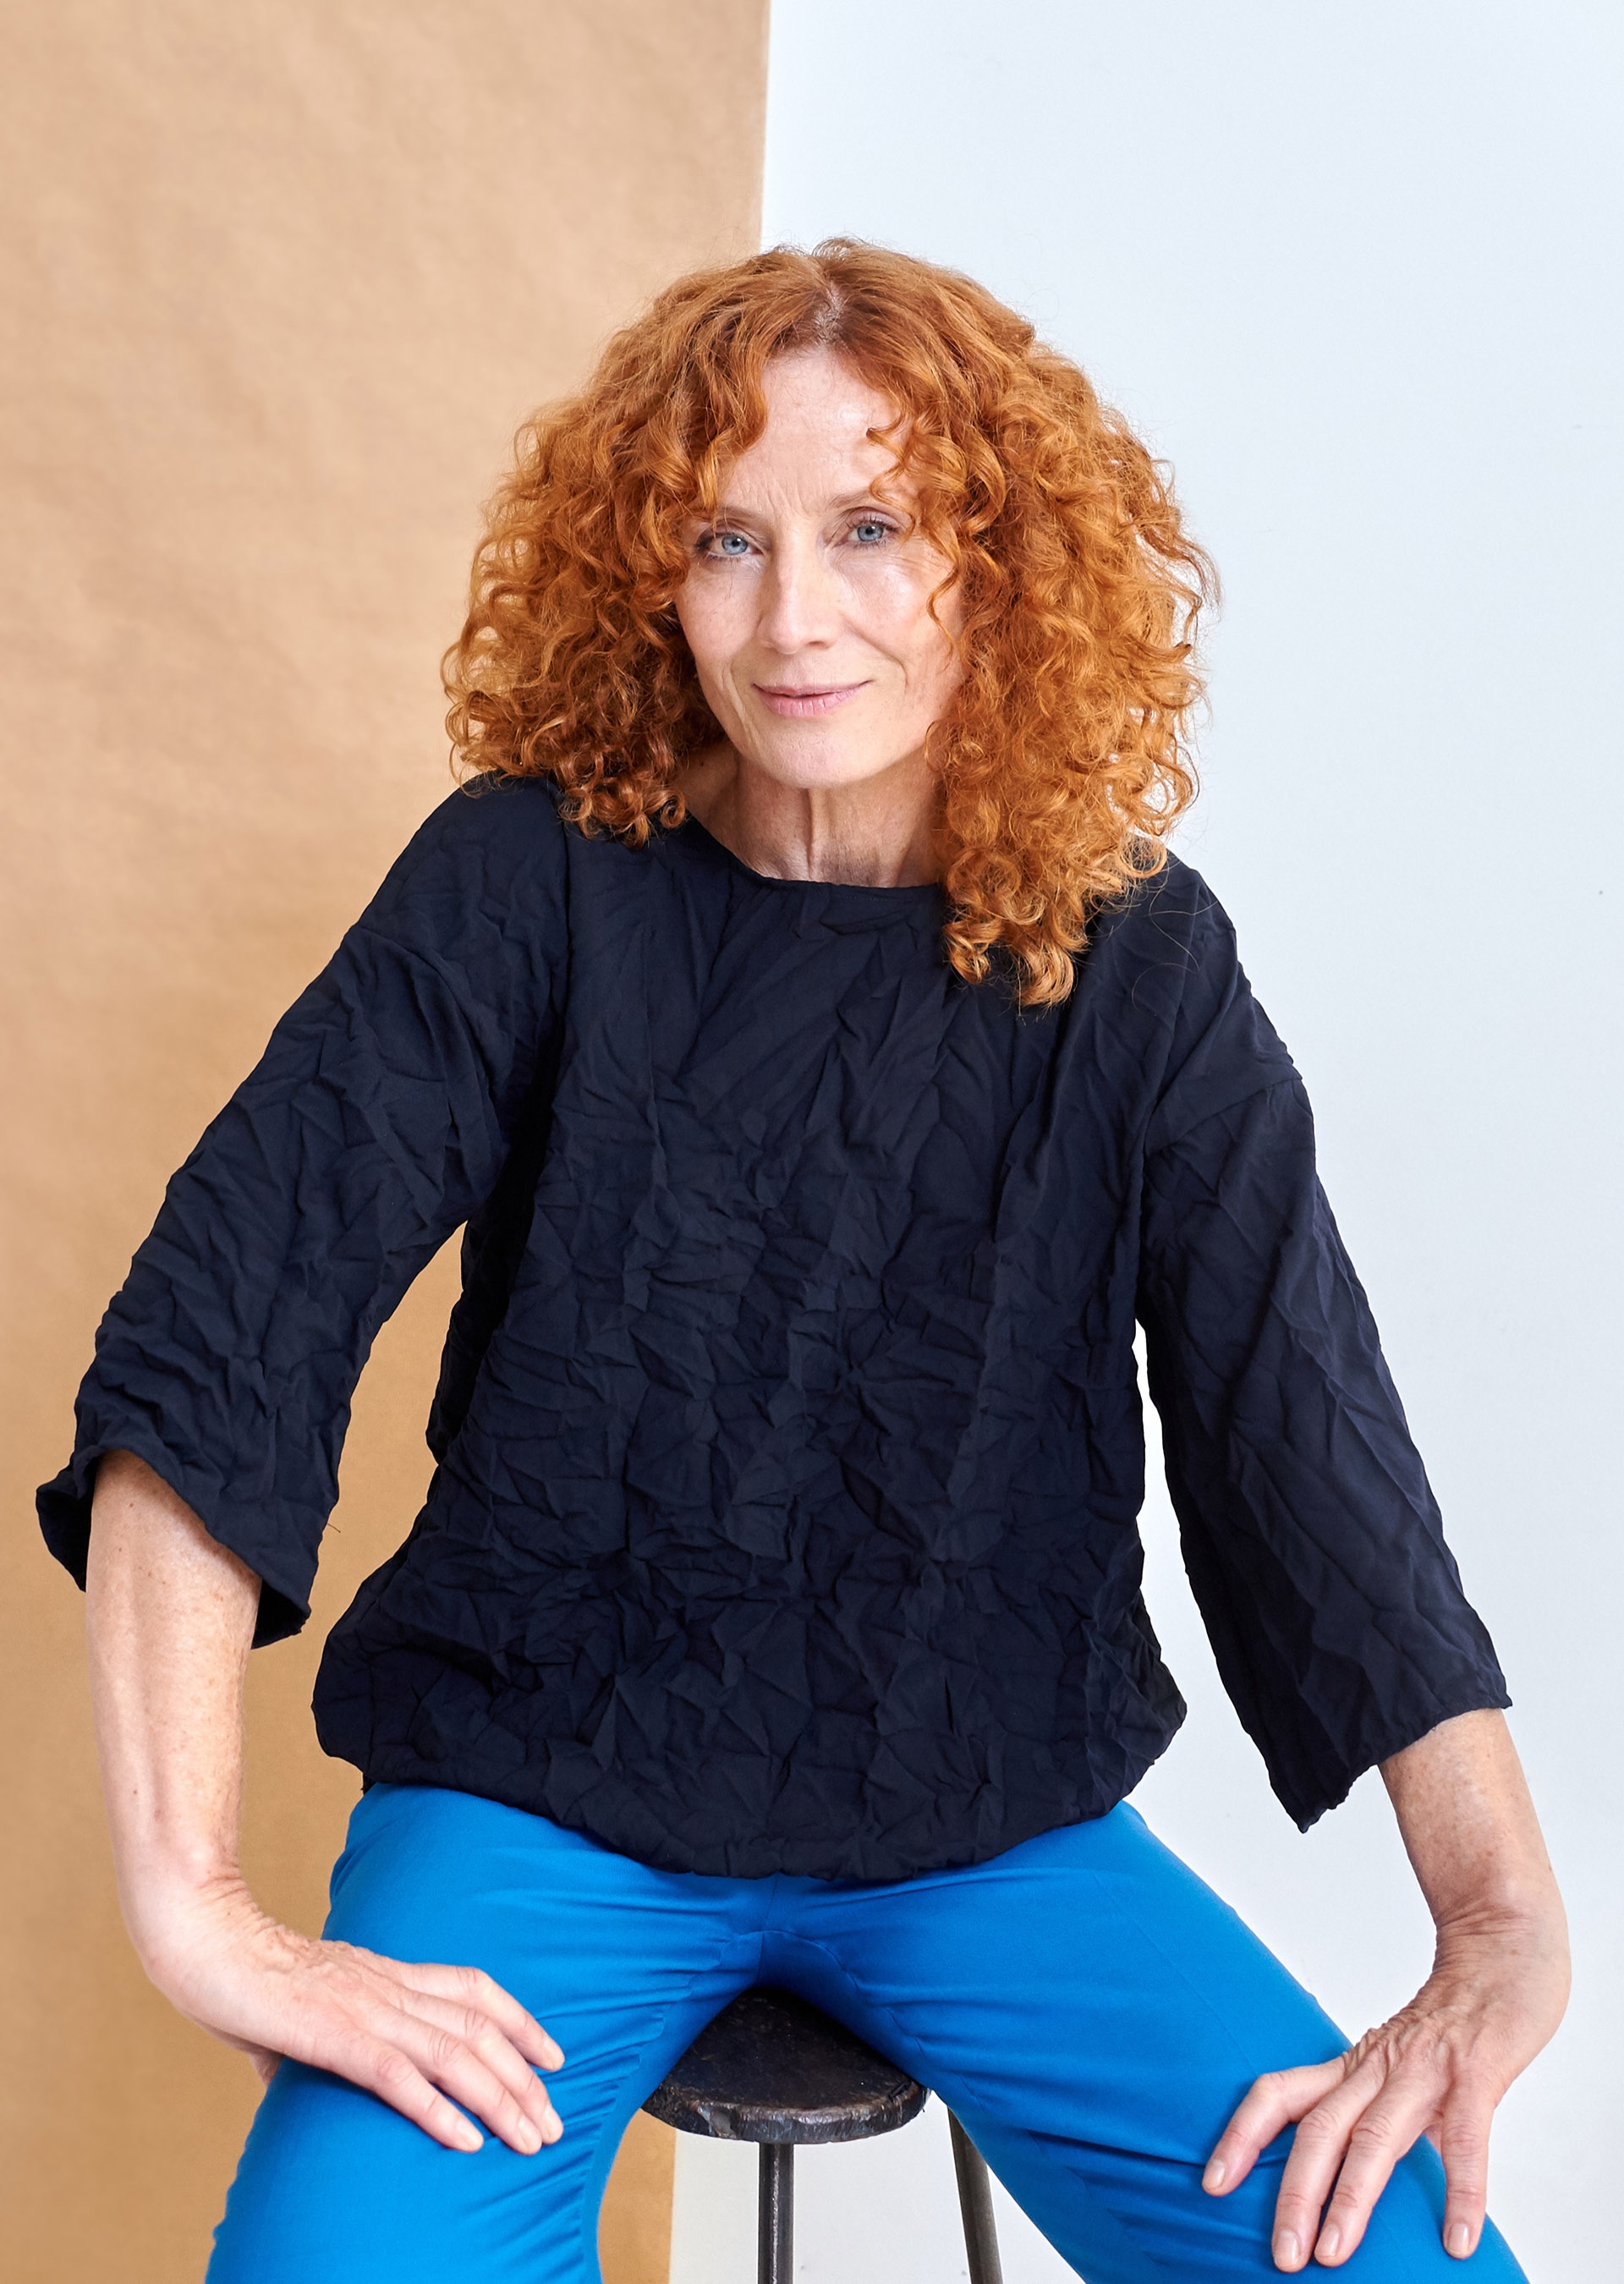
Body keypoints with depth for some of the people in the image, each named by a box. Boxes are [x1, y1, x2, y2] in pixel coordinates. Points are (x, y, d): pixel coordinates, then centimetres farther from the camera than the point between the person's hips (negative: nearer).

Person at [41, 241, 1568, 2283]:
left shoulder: (1133, 963, -3)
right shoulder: (534, 884, -8)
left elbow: (1311, 1435, -7)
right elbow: (217, 1337, -14)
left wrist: (1506, 1934, -17)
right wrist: (195, 1903, -22)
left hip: (993, 1823, 2)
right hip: (545, 1788, -1)